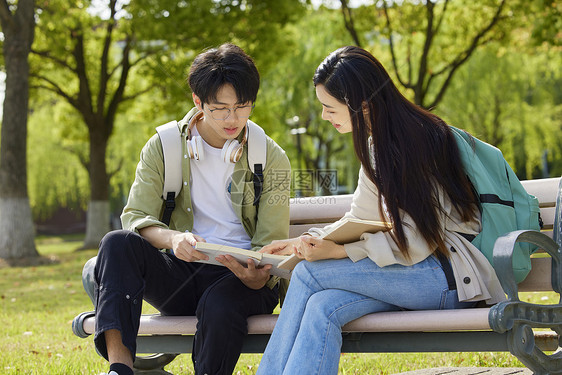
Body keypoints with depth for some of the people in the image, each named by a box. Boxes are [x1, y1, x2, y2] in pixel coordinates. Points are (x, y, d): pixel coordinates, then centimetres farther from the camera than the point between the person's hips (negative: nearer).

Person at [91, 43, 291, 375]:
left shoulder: (272, 158, 0)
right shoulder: (163, 147, 3)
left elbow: (272, 247, -3)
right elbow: (135, 217, -4)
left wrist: (255, 276, -28)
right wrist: (171, 238, -28)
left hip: (241, 276, -2)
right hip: (181, 274, 2)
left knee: (220, 305, -38)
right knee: (118, 244, -26)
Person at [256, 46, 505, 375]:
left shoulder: (418, 141, -15)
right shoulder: (376, 144, 13)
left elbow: (415, 240, -18)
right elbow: (360, 221, 21)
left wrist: (337, 252, -21)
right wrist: (305, 241, 9)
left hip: (447, 275, -8)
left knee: (310, 274, -18)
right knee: (322, 307, -21)